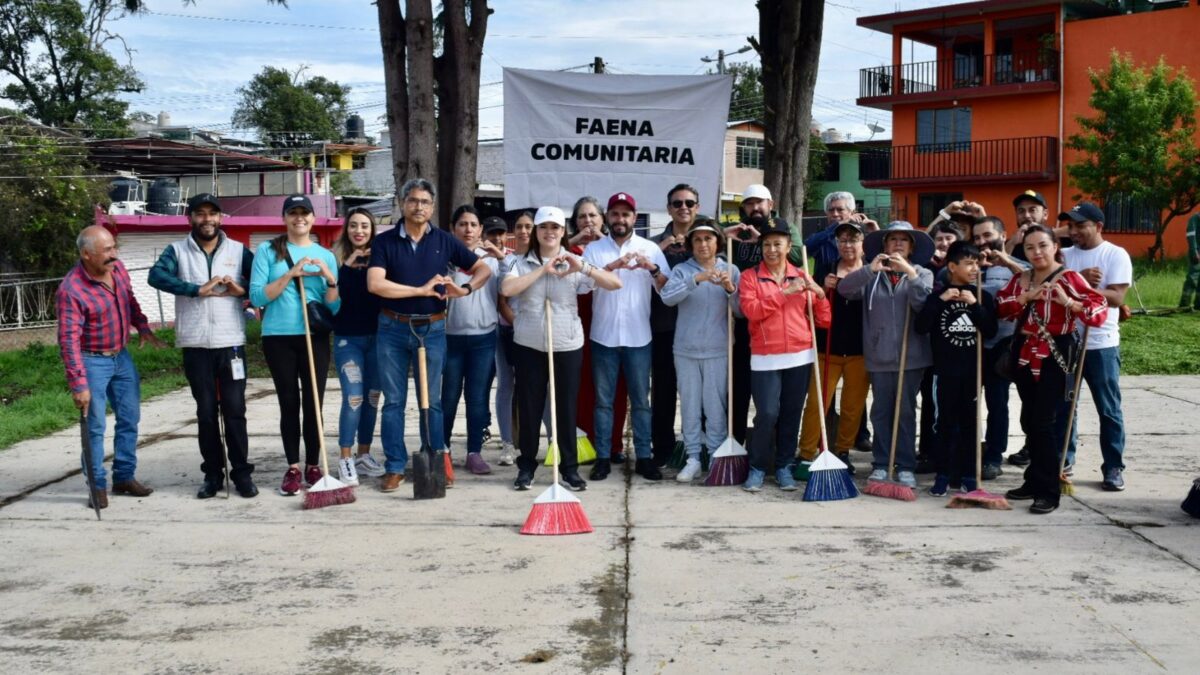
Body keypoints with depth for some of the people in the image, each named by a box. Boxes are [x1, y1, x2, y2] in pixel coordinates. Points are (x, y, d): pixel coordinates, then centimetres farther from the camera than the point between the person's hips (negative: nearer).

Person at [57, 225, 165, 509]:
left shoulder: (118, 269, -4)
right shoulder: (71, 289, -24)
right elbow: (69, 339, -25)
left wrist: (143, 327, 3)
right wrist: (78, 384, -28)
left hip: (121, 357, 7)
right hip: (92, 361, -7)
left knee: (129, 419, 13)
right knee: (94, 426, -1)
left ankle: (124, 477, 25)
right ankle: (98, 486, 11)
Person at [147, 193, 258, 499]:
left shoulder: (238, 250, 7)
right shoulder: (177, 251, 3)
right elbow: (156, 275, -15)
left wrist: (242, 290, -14)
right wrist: (198, 289, -23)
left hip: (231, 343, 0)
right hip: (195, 345, 0)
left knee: (234, 410, 2)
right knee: (206, 412, 8)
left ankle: (242, 473, 9)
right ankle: (212, 474, 16)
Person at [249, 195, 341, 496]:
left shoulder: (325, 256, 9)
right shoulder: (268, 251, 3)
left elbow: (334, 307, 6)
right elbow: (257, 296, -7)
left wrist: (330, 278, -11)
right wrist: (291, 274, -13)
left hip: (315, 337, 1)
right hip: (278, 337, -1)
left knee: (314, 403, 1)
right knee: (288, 403, 3)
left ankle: (313, 466, 14)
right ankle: (293, 468, 13)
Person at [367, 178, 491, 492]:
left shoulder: (444, 240, 4)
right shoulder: (385, 241, -2)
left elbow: (483, 269, 9)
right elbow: (375, 284, -16)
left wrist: (465, 289, -11)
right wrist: (422, 290, -15)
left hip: (431, 329, 1)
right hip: (392, 328, -1)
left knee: (431, 401, 8)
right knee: (393, 401, 4)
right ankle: (395, 467, 11)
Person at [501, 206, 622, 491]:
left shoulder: (574, 263, 2)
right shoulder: (523, 263, 2)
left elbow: (615, 283, -6)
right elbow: (507, 289, -18)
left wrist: (583, 268, -19)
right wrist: (543, 269, -17)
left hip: (567, 346, 0)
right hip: (529, 346, 0)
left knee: (566, 408, 5)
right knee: (529, 407, 6)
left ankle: (569, 467, 16)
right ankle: (526, 466, 19)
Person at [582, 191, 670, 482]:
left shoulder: (650, 248, 4)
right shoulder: (594, 249, 4)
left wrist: (653, 268, -17)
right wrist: (614, 266, -22)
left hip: (638, 337, 0)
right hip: (604, 336, 0)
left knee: (641, 400, 6)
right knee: (603, 400, 5)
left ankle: (643, 457, 12)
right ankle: (603, 457, 11)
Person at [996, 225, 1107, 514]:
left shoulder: (1068, 278, -8)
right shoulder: (1021, 279, 11)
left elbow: (1100, 308, -18)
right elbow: (1000, 307, 2)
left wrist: (1068, 302, -33)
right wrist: (1025, 297, -13)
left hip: (1053, 356, -6)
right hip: (1025, 354, 6)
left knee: (1043, 423, -9)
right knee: (1029, 420, 11)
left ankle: (1048, 492, -2)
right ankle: (1034, 482, 22)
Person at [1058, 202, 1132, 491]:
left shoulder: (1116, 255, -4)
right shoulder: (1066, 255, 8)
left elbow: (1116, 297, -13)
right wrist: (1082, 280, -18)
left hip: (1101, 344, -4)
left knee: (1108, 409, 4)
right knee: (1063, 405, 9)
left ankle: (1113, 468, 11)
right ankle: (1063, 459, 21)